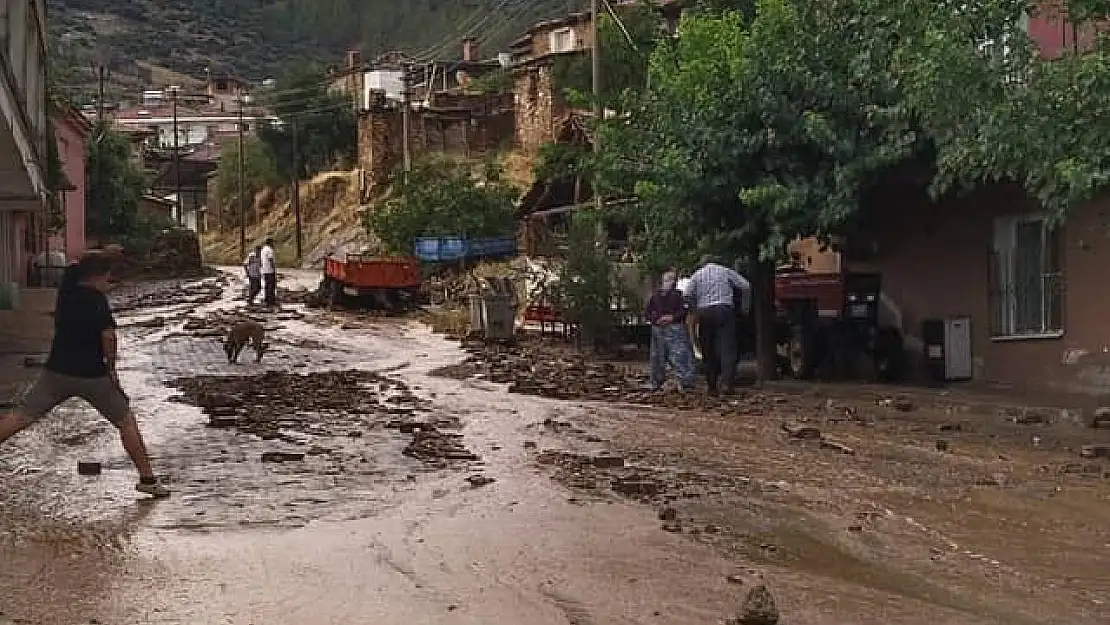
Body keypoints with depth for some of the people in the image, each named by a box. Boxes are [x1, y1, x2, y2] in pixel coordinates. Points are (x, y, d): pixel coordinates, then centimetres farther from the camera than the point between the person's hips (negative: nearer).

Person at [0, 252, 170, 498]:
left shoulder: (65, 291, 8)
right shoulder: (96, 299, -11)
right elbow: (108, 334, -21)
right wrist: (111, 367, -9)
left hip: (57, 371, 5)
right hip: (92, 375, -5)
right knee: (126, 422, 7)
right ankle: (147, 478, 7)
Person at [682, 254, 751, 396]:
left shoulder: (697, 275, 12)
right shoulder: (726, 271, 12)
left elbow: (686, 295, 0)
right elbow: (745, 286, 6)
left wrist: (694, 311, 12)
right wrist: (745, 308, 14)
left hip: (704, 313, 1)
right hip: (725, 310, -1)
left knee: (709, 351, 8)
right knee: (727, 347, -9)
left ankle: (713, 387, 8)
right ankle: (726, 382, -27)